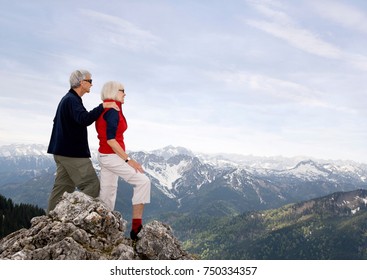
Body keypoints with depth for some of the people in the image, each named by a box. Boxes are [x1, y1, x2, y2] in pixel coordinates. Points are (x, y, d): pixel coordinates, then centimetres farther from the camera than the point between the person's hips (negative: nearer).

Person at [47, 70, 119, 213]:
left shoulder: (67, 99, 19)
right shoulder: (72, 100, -15)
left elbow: (57, 121, 30)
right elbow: (85, 119, -33)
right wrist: (103, 106, -29)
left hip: (62, 151, 10)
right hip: (73, 153, -10)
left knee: (63, 187, 11)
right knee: (92, 185, -8)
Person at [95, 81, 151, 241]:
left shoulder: (105, 110, 13)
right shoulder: (113, 110, -16)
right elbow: (110, 139, -22)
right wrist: (128, 160, -21)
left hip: (105, 156, 10)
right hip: (112, 157, -10)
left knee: (108, 194, 13)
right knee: (143, 181, -12)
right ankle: (136, 227, -10)